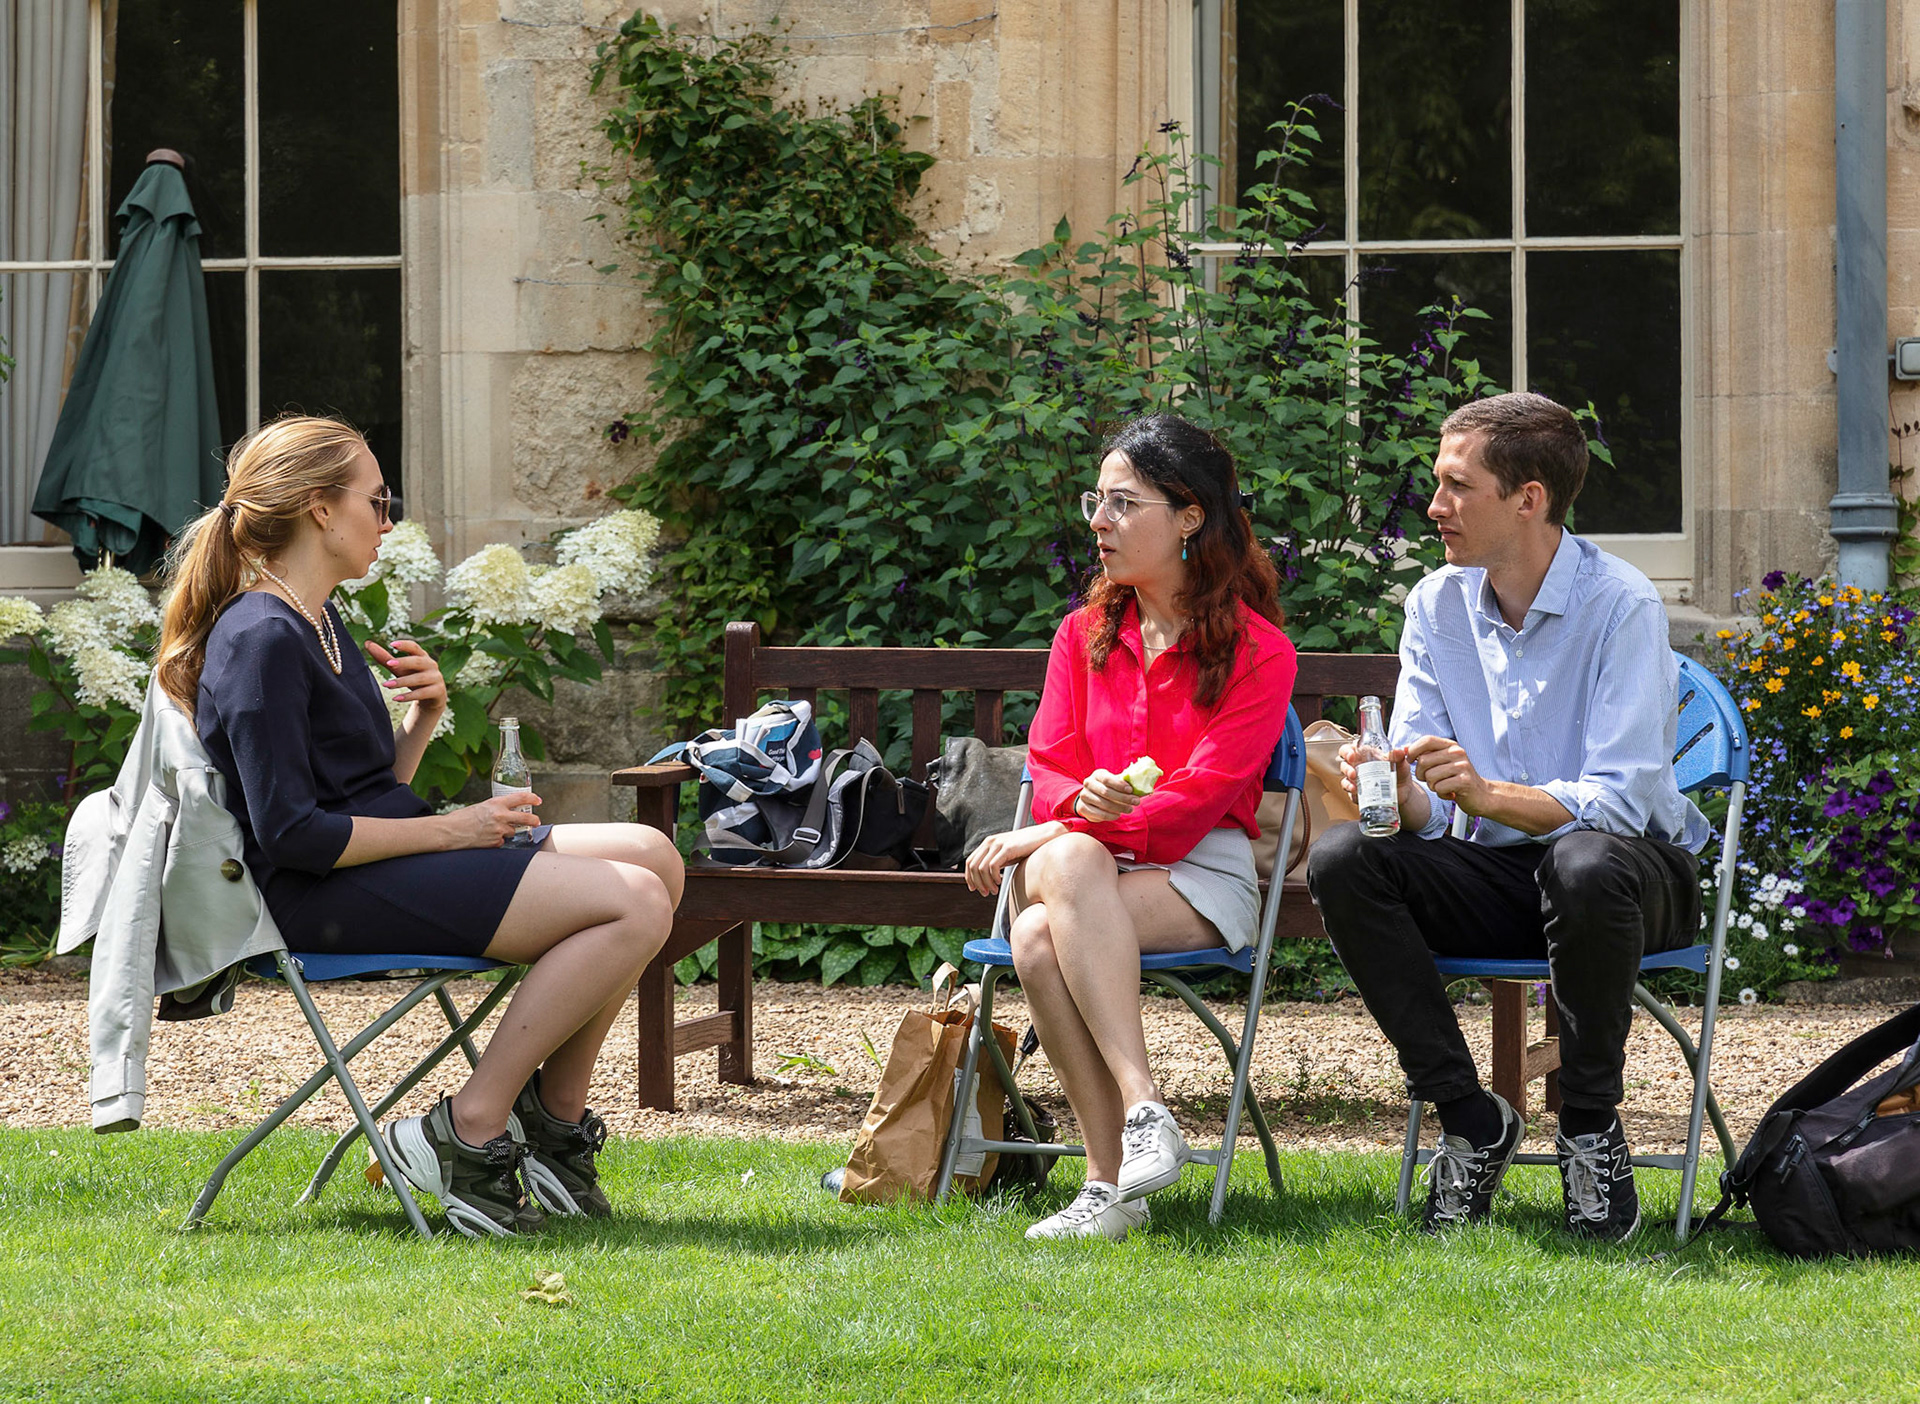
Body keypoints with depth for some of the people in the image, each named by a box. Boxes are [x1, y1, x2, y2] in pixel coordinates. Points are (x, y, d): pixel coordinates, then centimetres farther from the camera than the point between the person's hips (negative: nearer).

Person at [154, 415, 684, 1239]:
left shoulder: (318, 622, 18)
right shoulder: (261, 638, -14)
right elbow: (292, 833, -21)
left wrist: (421, 720, 2)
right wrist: (452, 831, -15)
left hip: (382, 862, 10)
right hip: (323, 898, -10)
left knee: (650, 857, 2)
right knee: (633, 907, -19)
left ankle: (555, 1118, 3)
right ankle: (469, 1133, -15)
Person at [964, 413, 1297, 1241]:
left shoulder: (1257, 650, 1)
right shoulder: (1085, 636, 18)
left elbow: (1202, 792, -9)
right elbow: (1049, 766, 10)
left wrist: (1047, 835, -17)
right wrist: (1080, 804, -18)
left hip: (1200, 873, -4)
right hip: (1092, 866, 4)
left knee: (1043, 932, -36)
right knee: (1052, 903, -36)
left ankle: (1113, 1181, -39)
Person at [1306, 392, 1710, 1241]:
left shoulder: (1619, 606, -15)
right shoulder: (1439, 604, 2)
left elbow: (1622, 798, -24)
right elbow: (1425, 811, -1)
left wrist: (1489, 795, -40)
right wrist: (1398, 794, -26)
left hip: (1634, 864, -5)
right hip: (1497, 873, 5)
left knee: (1585, 866, -40)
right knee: (1340, 860, -21)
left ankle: (1591, 1130, -18)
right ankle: (1470, 1121, -13)